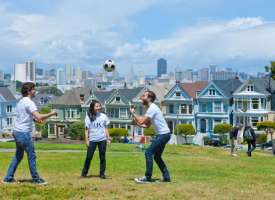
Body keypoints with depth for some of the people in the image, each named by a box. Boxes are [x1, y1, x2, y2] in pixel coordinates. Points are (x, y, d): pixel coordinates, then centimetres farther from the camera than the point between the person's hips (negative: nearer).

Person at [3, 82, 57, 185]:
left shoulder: (21, 102, 13)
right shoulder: (29, 103, -16)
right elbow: (39, 116, -27)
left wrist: (35, 119, 14)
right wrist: (51, 114, -15)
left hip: (17, 132, 9)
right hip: (24, 133, -9)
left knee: (18, 156, 16)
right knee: (32, 156, 1)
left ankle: (8, 178, 16)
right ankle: (36, 179, 9)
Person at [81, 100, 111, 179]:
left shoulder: (103, 116, 6)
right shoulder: (89, 117, 0)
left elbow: (106, 128, 12)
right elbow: (86, 129, 1)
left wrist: (108, 138, 7)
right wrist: (86, 140, -5)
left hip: (102, 139, 2)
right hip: (92, 140, -2)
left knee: (102, 157, 5)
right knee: (89, 157, -1)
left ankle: (102, 173, 13)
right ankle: (84, 173, 8)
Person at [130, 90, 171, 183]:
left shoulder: (152, 108, -17)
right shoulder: (151, 108, 16)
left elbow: (141, 121, -23)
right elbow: (147, 125, 18)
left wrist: (133, 113, -8)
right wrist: (137, 122, 3)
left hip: (163, 134, -10)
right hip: (163, 134, 10)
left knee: (148, 152, -12)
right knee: (157, 156, 16)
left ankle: (147, 177, -9)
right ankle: (166, 177, 19)